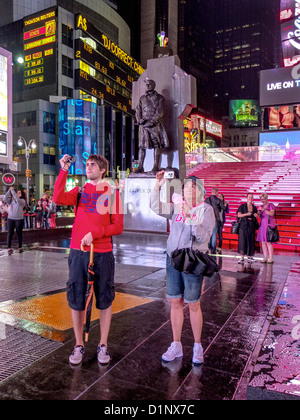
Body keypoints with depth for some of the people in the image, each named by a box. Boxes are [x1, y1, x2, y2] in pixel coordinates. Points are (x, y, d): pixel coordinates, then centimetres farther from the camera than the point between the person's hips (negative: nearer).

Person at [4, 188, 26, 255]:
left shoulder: (22, 201, -1)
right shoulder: (11, 200, 11)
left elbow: (17, 199, -21)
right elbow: (5, 199, -7)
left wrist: (12, 190, -18)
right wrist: (9, 191, -12)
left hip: (19, 219, -3)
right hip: (10, 219, 3)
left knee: (19, 233, 6)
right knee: (10, 234, -2)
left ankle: (20, 247, 16)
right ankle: (9, 248, -2)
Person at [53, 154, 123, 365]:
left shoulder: (112, 193, 3)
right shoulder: (79, 191, 9)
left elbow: (118, 227, -3)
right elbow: (58, 198, -13)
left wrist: (94, 233, -15)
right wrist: (64, 170, -13)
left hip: (103, 254, -1)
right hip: (78, 253, 2)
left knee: (105, 301, 8)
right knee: (76, 300, 9)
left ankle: (103, 345, 26)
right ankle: (79, 345, 26)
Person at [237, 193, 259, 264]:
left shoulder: (254, 207, 11)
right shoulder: (242, 206, 0)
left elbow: (255, 217, 20)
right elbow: (239, 215, -6)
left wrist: (256, 216, -2)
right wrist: (246, 214, -19)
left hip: (251, 226, 4)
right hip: (243, 225, -4)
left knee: (251, 241, 5)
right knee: (243, 240, -7)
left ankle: (249, 256, 18)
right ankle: (242, 258, -6)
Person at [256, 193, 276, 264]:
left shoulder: (271, 205, -1)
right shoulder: (261, 206, 16)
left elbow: (272, 213, -16)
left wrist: (263, 210, -18)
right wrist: (259, 214, -1)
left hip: (269, 225, -6)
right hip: (262, 225, 6)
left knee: (268, 242, -8)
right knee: (263, 242, 4)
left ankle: (271, 258, -2)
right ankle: (265, 257, 11)